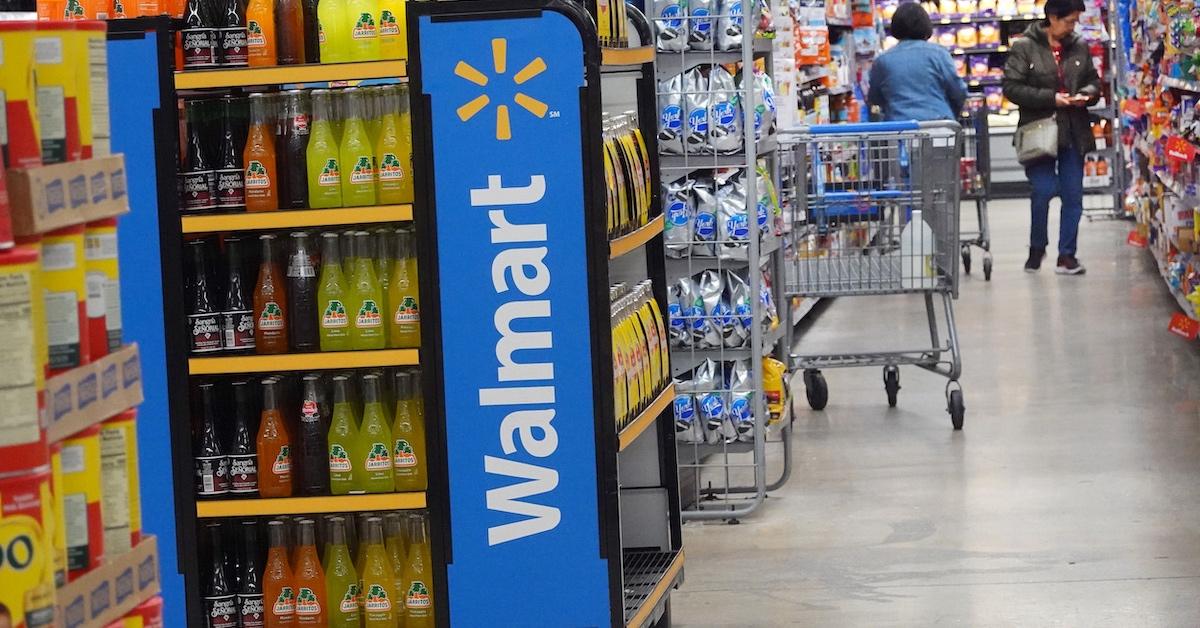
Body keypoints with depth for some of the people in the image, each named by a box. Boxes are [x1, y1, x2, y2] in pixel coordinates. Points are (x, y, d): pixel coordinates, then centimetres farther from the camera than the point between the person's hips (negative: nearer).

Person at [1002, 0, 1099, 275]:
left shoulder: (1079, 46, 7)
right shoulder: (1024, 48, -6)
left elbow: (1093, 80, 18)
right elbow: (1011, 87, -10)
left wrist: (1086, 94, -6)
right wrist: (1051, 98, -16)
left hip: (1074, 133, 4)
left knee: (1073, 194, 3)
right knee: (1043, 190, -8)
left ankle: (1067, 254, 12)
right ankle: (1037, 247, 17)